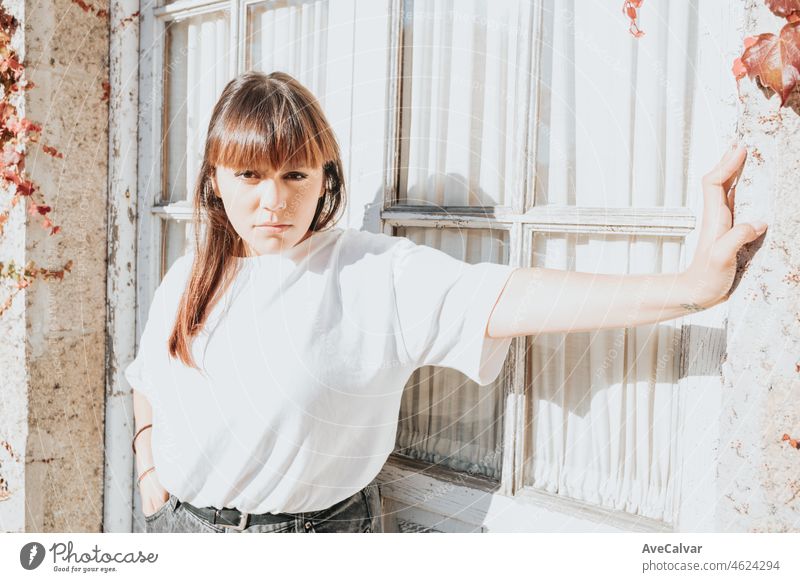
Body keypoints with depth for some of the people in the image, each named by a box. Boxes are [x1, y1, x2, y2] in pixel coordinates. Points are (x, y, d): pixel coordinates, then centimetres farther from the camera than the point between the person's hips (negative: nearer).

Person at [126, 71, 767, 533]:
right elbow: (148, 388, 17)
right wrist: (150, 472, 1)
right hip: (184, 521, 4)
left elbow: (511, 298, -28)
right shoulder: (186, 281, 1)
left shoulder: (378, 273, -15)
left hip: (318, 527, -4)